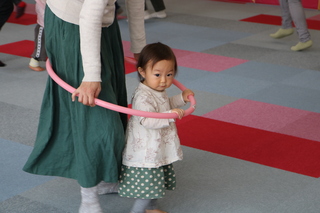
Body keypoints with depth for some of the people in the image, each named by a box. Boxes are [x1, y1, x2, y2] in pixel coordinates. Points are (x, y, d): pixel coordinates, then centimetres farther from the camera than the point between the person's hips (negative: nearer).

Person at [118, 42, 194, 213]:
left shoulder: (158, 91, 4)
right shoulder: (143, 96, -28)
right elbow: (147, 120, -38)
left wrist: (181, 98, 14)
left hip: (159, 151, 10)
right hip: (146, 154, -10)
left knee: (156, 184, 25)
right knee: (148, 186, -2)